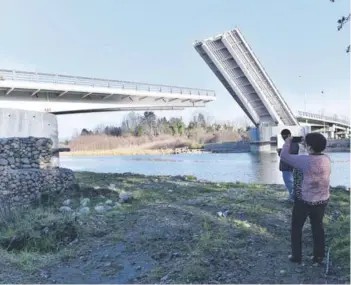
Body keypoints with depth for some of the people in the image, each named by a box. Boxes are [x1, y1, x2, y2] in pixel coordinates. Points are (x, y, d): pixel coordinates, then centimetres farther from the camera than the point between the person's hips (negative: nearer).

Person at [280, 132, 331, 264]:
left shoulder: (305, 160, -24)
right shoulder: (326, 159, -3)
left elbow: (284, 156, -17)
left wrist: (287, 142, -2)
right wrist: (305, 142, 13)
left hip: (304, 201, -6)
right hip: (322, 200, 6)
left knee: (296, 227, 12)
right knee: (318, 227, 19)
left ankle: (296, 256, 20)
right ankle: (319, 257, 27)